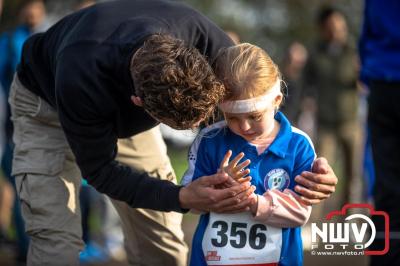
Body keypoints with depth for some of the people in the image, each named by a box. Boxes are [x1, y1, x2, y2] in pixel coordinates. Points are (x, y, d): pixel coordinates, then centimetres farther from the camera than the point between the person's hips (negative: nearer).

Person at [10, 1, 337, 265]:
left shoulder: (199, 34, -35)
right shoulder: (81, 77, -46)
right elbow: (100, 169, -30)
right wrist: (181, 199, -44)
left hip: (124, 115, 4)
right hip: (47, 107, -4)